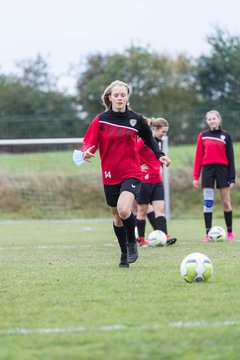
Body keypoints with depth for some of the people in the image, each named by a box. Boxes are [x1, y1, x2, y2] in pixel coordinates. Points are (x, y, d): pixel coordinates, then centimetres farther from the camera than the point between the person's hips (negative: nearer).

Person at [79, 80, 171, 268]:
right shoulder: (100, 120, -1)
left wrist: (160, 155, 1)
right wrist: (86, 153, -26)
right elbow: (89, 143, -3)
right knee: (117, 217, 11)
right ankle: (124, 254, 29)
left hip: (131, 174, -2)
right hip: (110, 176, 2)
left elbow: (149, 138, 15)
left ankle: (132, 243, 1)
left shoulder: (136, 119, 0)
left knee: (123, 210, -25)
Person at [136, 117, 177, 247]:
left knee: (160, 208, -5)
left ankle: (164, 236, -13)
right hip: (144, 181, -7)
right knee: (143, 210, 3)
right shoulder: (143, 141, -14)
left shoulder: (158, 142, 11)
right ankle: (140, 239, 14)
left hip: (157, 181, 7)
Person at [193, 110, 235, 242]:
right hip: (207, 169, 1)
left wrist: (232, 178, -1)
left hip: (222, 169, -1)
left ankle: (230, 232, 9)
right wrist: (196, 176, -1)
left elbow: (230, 157, 4)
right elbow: (198, 156, 5)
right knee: (207, 202, -3)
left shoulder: (226, 136, 6)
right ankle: (208, 233, -2)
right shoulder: (203, 136, 7)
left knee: (226, 202, 0)